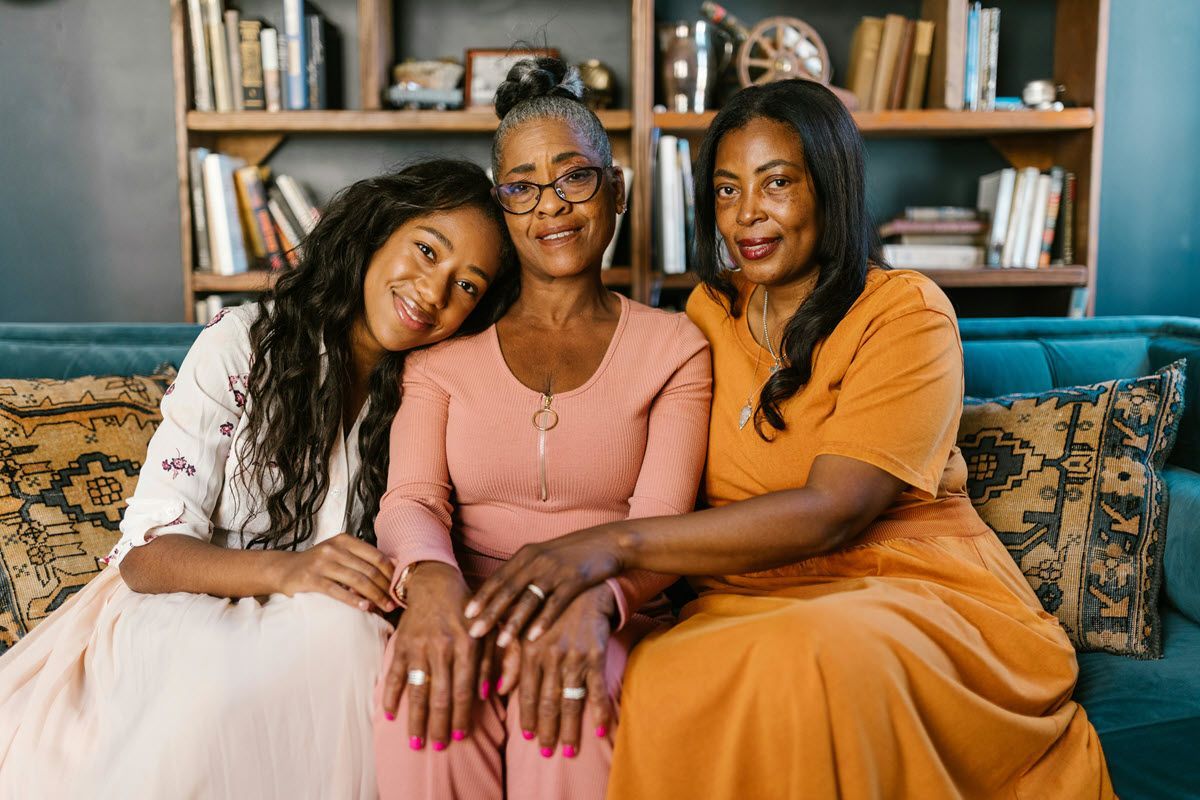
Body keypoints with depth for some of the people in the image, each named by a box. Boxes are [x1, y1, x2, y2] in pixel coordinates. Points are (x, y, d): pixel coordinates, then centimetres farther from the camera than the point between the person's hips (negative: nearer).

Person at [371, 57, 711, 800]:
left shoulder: (673, 347, 7)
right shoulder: (446, 346, 12)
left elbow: (660, 525, -5)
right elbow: (411, 497, -1)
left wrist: (593, 597, -27)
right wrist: (431, 576, -25)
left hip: (602, 625, -1)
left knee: (569, 696, -34)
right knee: (424, 683, -32)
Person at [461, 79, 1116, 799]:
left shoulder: (905, 310, -6)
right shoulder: (712, 308, 12)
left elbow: (830, 512, -19)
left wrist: (617, 542, -28)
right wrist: (597, 592, -11)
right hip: (749, 605, 3)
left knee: (813, 654, -37)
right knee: (657, 684, -32)